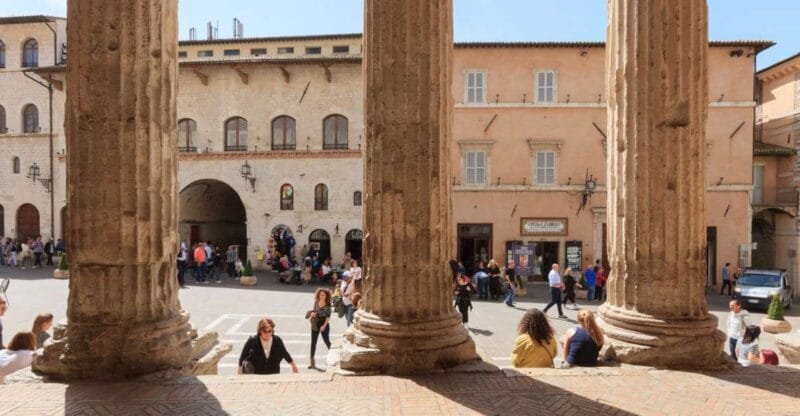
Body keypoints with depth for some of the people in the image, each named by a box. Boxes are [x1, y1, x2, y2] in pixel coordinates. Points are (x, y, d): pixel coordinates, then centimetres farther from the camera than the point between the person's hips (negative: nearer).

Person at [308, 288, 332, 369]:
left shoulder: (328, 305, -8)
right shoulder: (316, 303, 4)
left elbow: (328, 316, -10)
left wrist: (324, 325, -17)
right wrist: (312, 315, -8)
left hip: (324, 324, -4)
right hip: (315, 324, 4)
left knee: (326, 341, 7)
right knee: (313, 342, 3)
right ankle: (312, 362, 8)